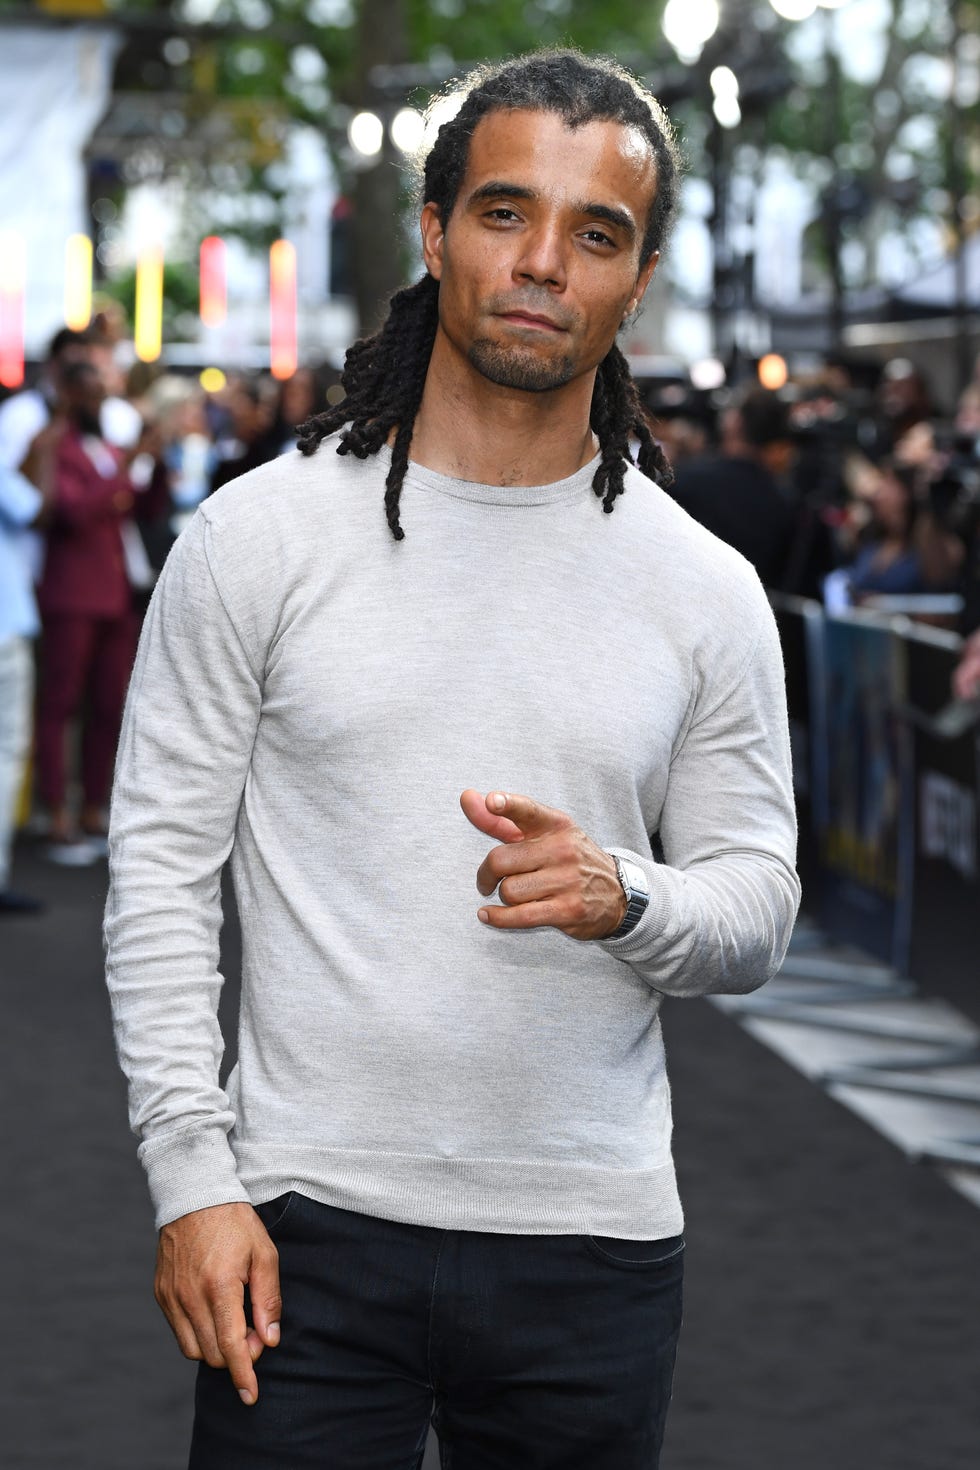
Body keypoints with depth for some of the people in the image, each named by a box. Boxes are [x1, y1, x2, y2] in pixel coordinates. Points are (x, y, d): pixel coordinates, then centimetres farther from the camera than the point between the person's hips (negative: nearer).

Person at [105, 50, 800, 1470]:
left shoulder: (705, 590, 4)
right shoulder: (261, 535, -1)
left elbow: (757, 904, 7)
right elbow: (161, 862, -1)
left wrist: (624, 899, -16)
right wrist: (191, 1176, -8)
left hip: (593, 1245, 2)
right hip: (310, 1221, -2)